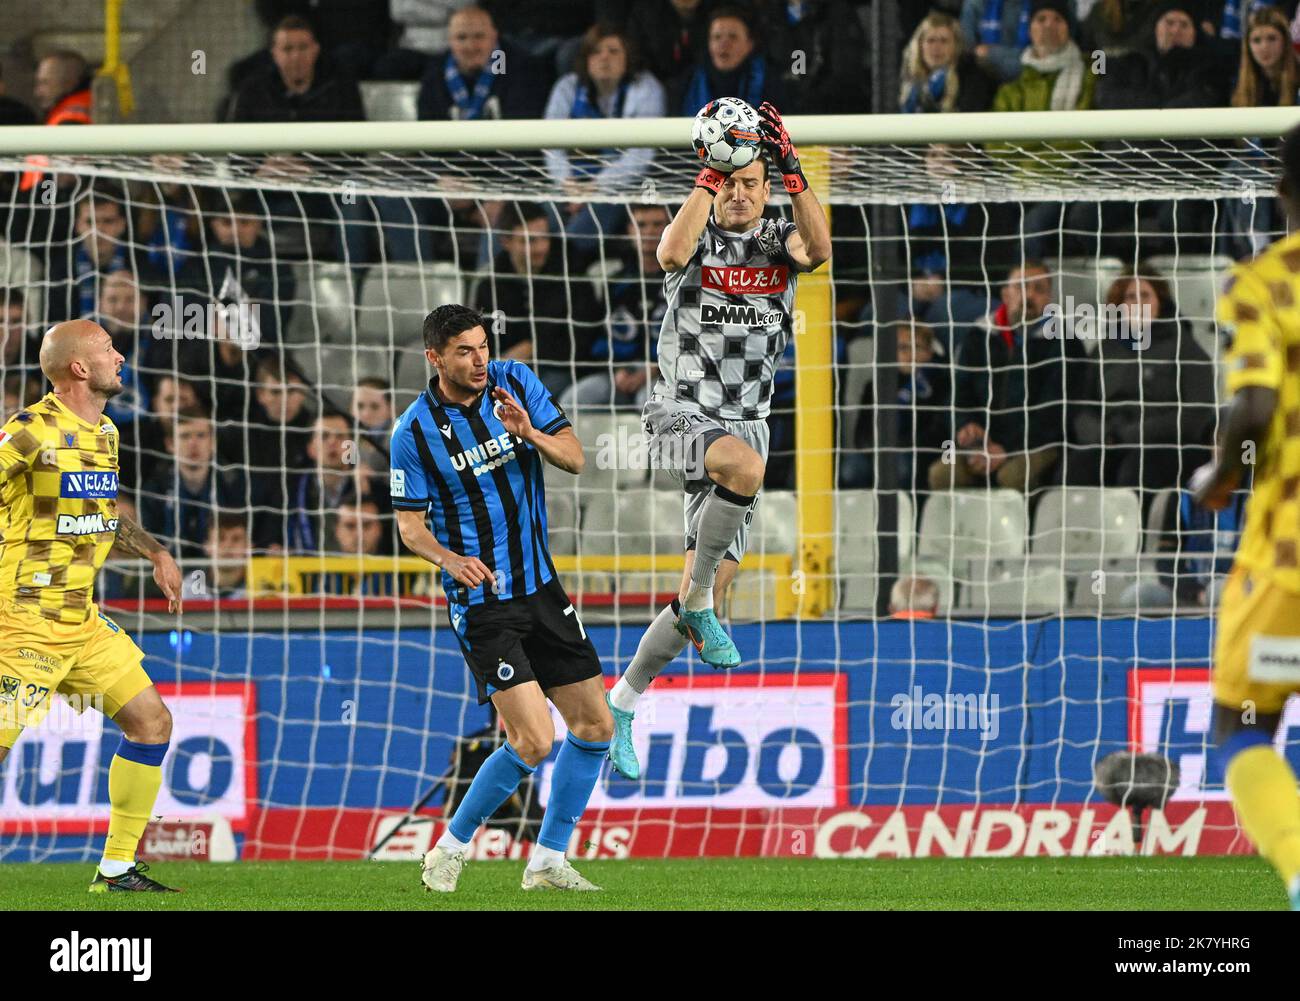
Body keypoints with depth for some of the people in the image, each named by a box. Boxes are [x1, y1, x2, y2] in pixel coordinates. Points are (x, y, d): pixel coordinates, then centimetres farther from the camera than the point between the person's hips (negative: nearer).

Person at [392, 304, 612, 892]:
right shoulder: (414, 432, -11)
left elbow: (575, 459, 0)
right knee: (534, 741, -16)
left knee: (594, 726, 7)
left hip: (541, 589, 6)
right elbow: (409, 524, -5)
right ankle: (450, 850, 2)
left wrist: (530, 433, -20)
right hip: (481, 603, -6)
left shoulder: (516, 383, 0)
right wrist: (448, 558, -24)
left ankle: (547, 862, 18)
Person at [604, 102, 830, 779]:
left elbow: (819, 248, -19)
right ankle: (700, 601, -21)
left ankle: (621, 707, 17)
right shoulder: (698, 238, -2)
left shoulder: (778, 242, 6)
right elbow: (673, 252, -28)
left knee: (711, 585, 1)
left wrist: (791, 169, -25)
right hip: (680, 416, -4)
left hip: (743, 424, 4)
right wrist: (710, 175, -27)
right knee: (745, 464, -39)